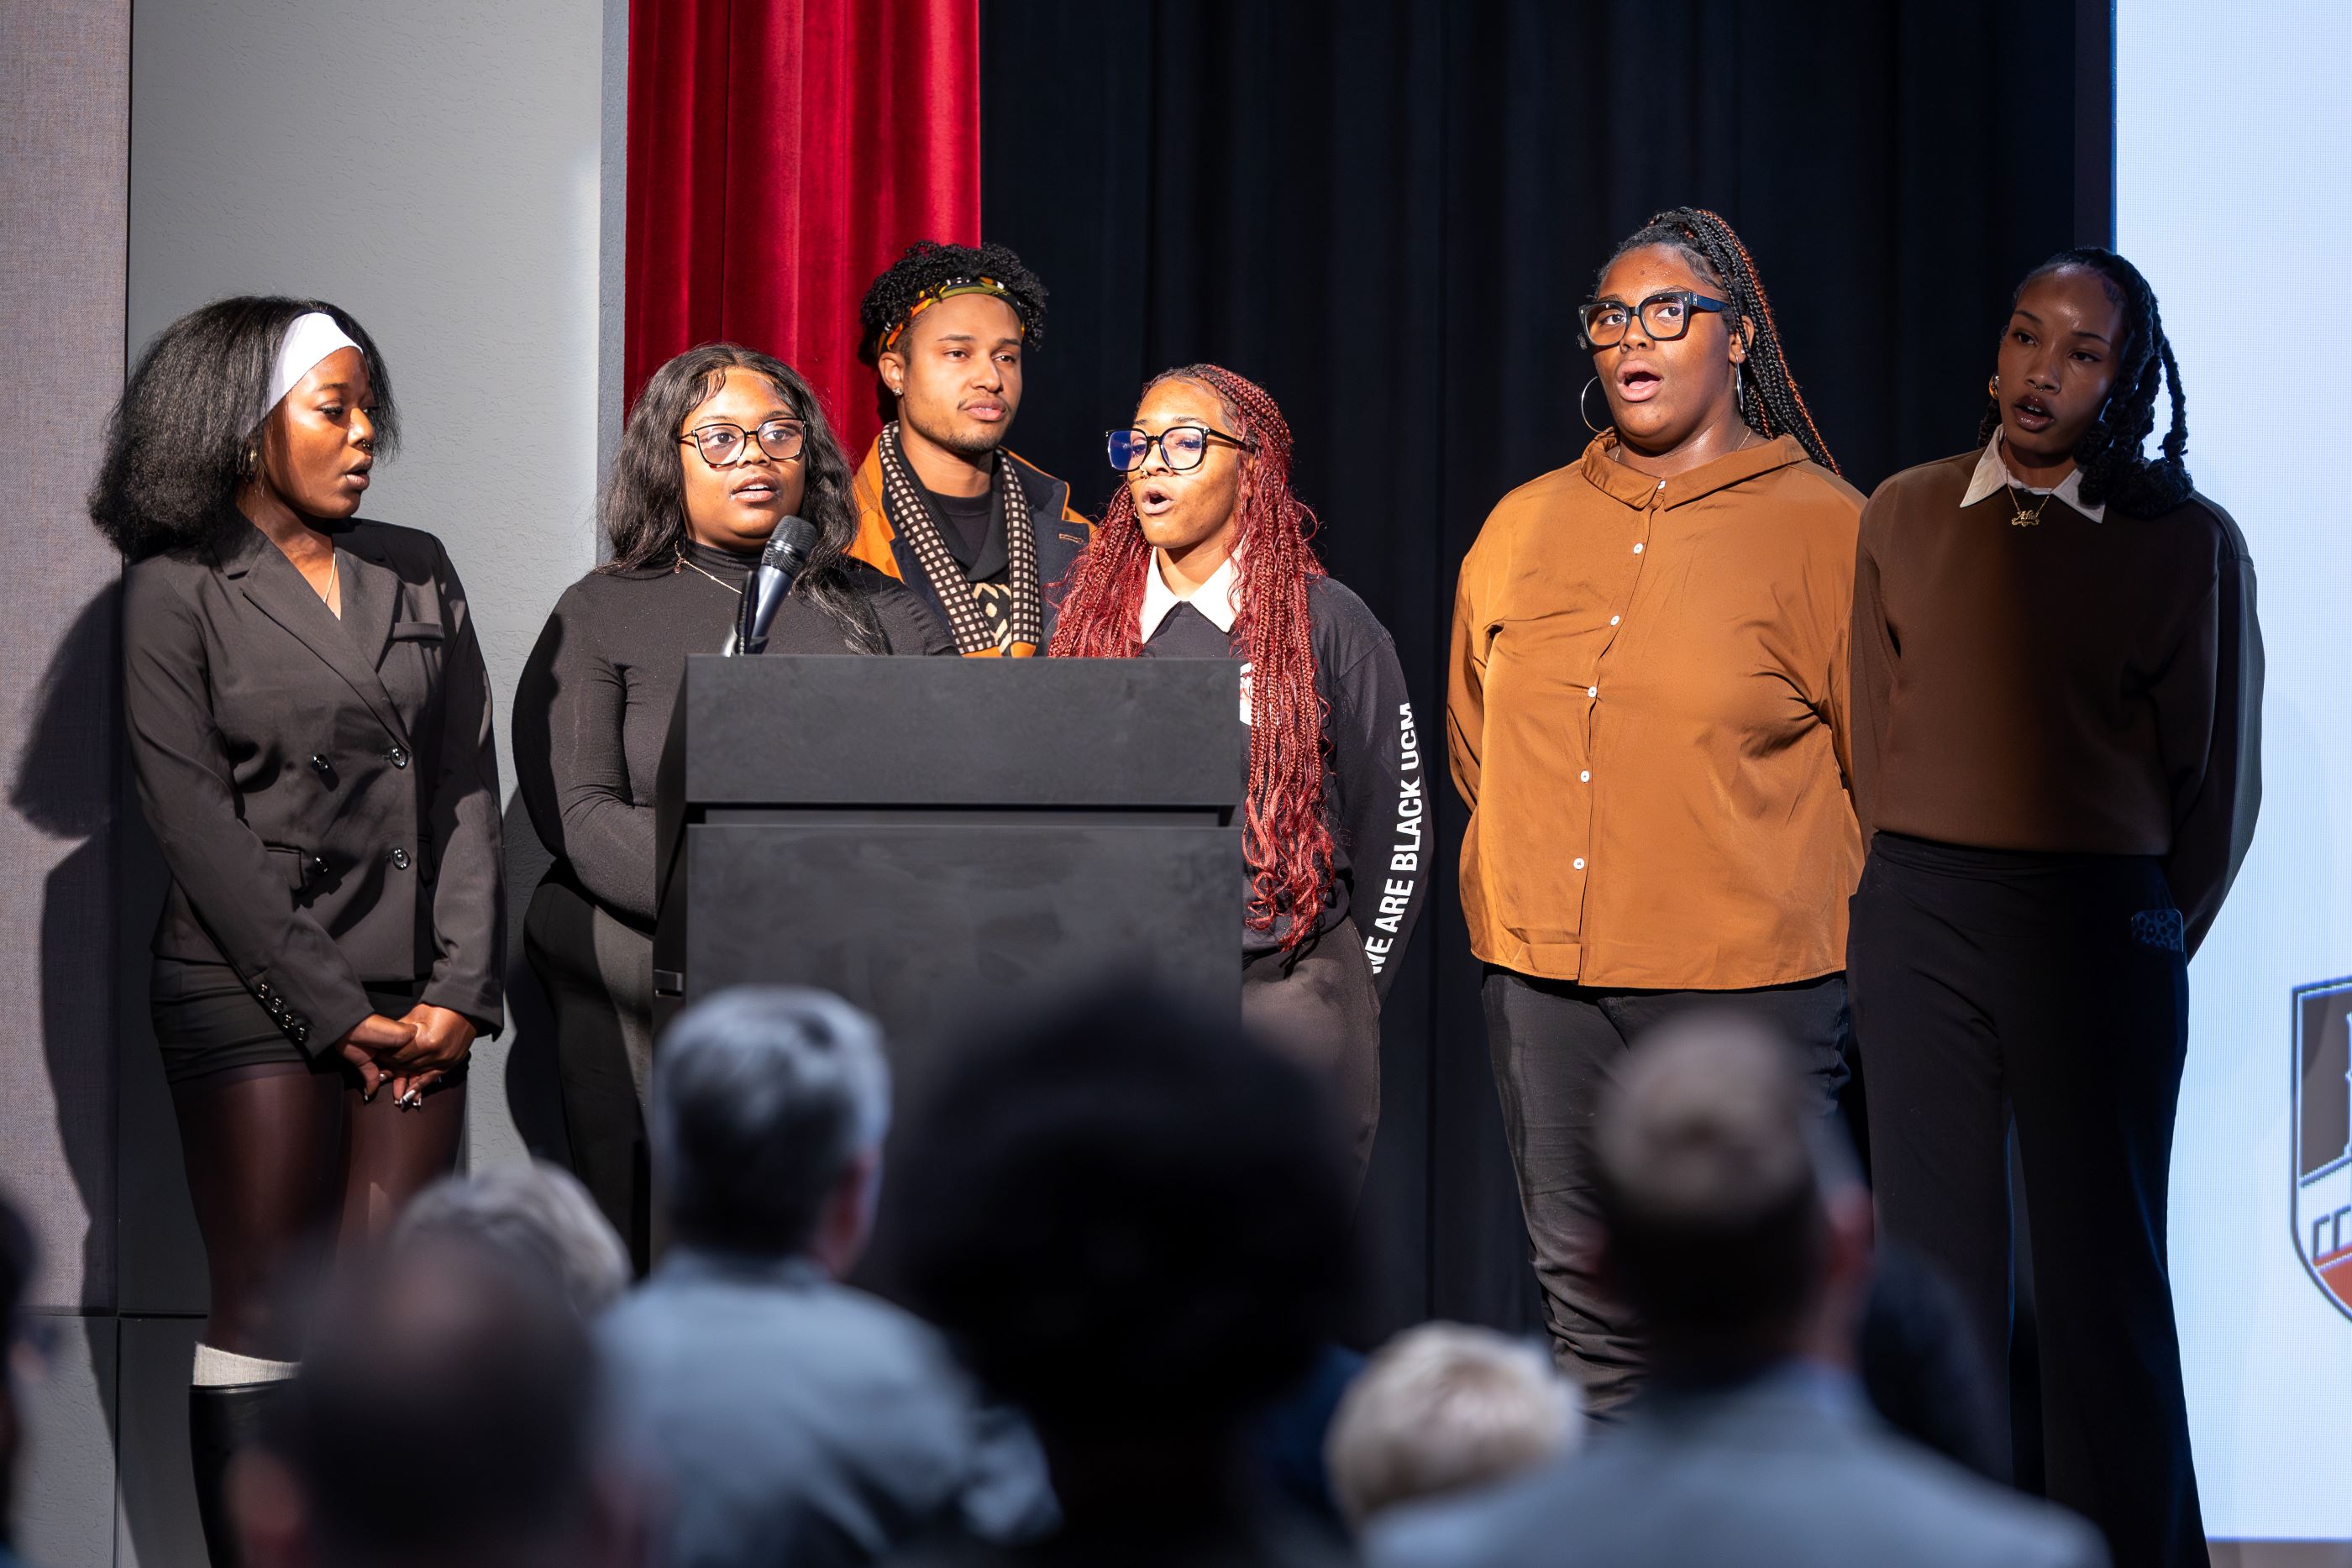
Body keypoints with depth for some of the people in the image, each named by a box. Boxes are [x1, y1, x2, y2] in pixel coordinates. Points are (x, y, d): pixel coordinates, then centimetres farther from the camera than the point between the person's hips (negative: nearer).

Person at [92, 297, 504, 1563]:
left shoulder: (418, 574, 15)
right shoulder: (177, 592, 0)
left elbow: (467, 790, 11)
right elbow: (197, 826, -6)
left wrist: (460, 992, -1)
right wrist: (335, 1016, -10)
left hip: (412, 1000, 4)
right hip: (252, 997, -4)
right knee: (264, 1313, -5)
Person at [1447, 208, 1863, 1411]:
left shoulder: (1822, 526, -2)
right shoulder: (1522, 527, 11)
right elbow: (1476, 746, 23)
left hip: (1748, 992, -5)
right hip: (1544, 983, 5)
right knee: (1585, 1301, 11)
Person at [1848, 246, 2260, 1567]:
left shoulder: (2190, 543, -2)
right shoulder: (1904, 519, 6)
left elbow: (2220, 777, 3)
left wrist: (2150, 943, 6)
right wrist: (1912, 899, 10)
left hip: (2103, 929, -3)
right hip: (1917, 924, 3)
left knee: (2105, 1273, 0)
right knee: (1935, 1264, 5)